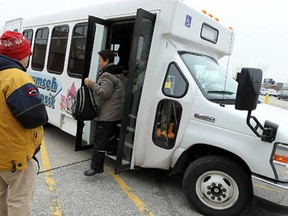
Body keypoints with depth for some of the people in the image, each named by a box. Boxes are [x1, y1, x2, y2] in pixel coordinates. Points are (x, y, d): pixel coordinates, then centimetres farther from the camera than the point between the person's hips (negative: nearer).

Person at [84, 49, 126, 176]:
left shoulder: (107, 75, -13)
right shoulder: (120, 74, 18)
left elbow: (104, 93, -22)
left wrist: (91, 84, -18)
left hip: (106, 115, -10)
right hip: (117, 114, 10)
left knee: (100, 141, -7)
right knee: (110, 137, 19)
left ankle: (96, 167, -4)